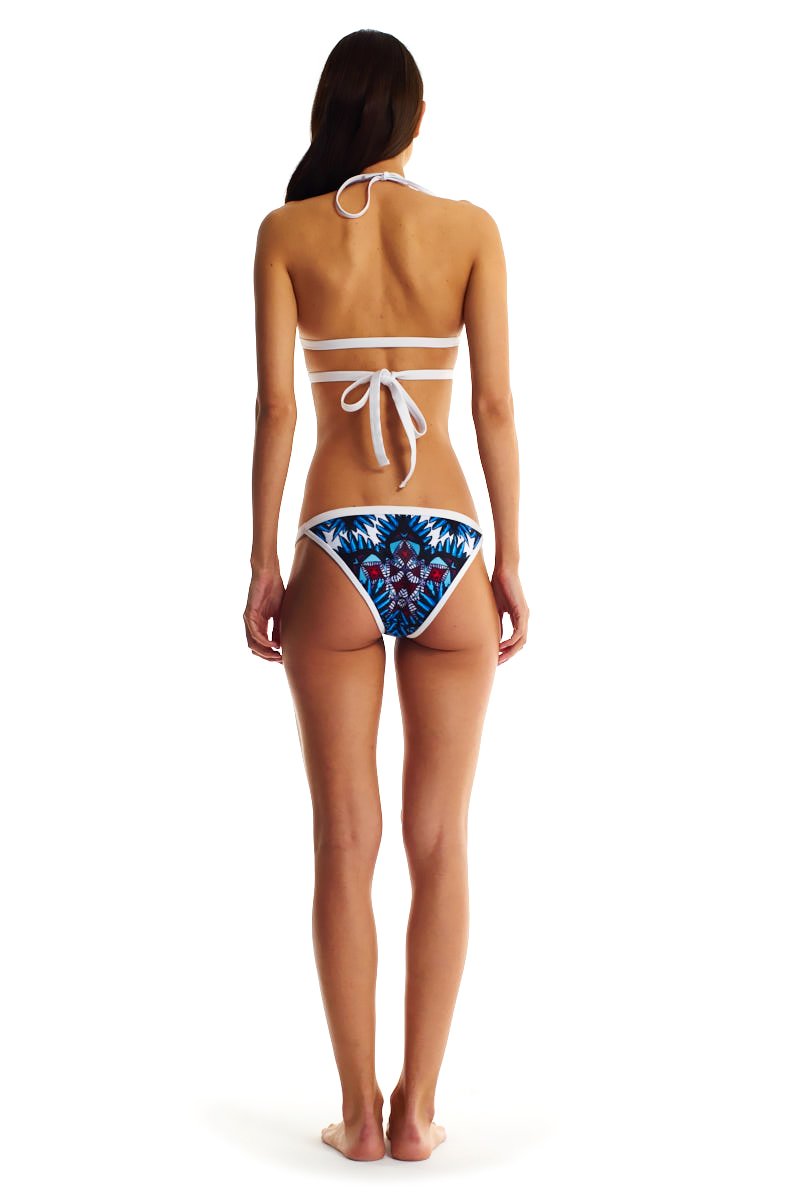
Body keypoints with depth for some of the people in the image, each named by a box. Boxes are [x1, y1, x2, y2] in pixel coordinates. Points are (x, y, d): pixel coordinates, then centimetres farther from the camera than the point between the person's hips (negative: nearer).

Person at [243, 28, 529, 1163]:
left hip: (337, 553, 0)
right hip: (448, 550, 0)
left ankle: (360, 1110, 15)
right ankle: (417, 1108, 15)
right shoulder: (470, 228, 2)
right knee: (440, 845, 9)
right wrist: (510, 564, 4)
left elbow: (275, 406, -3)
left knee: (344, 845, 8)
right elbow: (495, 406, -2)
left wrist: (263, 564, 3)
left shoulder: (287, 232, 2)